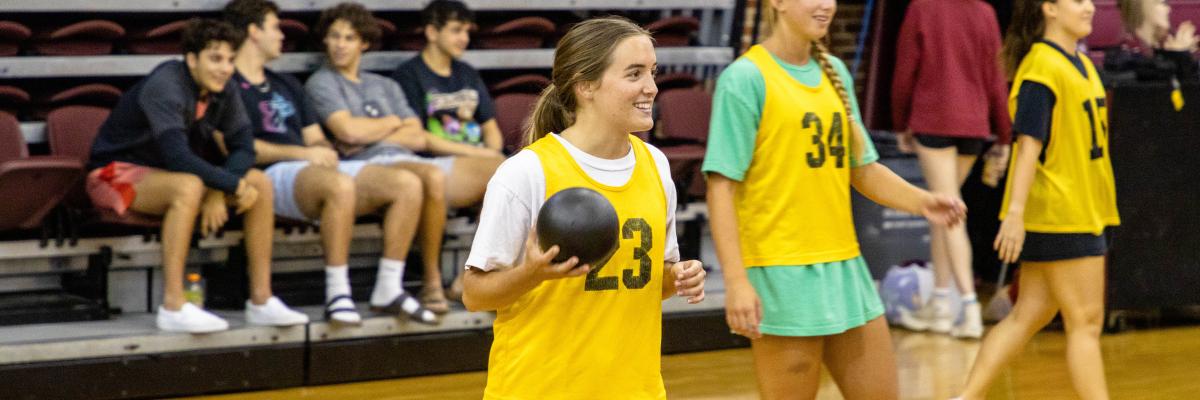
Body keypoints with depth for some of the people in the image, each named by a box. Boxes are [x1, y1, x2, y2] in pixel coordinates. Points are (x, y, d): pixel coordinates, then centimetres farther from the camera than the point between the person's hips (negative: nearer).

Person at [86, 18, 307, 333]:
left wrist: (219, 191, -23)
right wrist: (233, 185, -32)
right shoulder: (165, 87, -26)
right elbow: (177, 156, -36)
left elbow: (243, 147, -5)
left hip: (169, 171, 8)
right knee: (189, 187, -39)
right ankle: (173, 307, -38)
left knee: (261, 183, -9)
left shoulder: (222, 91, -3)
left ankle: (261, 300, -10)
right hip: (121, 173, -8)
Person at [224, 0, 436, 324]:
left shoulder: (286, 85, 30)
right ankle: (337, 294, -34)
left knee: (407, 183, -12)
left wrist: (325, 152, -1)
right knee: (340, 185, -39)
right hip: (271, 176, -8)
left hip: (317, 170, 8)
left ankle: (389, 289, -10)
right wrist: (302, 153, -13)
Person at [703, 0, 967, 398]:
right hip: (783, 274, -7)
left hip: (844, 265, 7)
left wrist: (921, 201, -1)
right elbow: (722, 186, -13)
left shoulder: (834, 72, 13)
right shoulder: (745, 78, -9)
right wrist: (736, 280, -21)